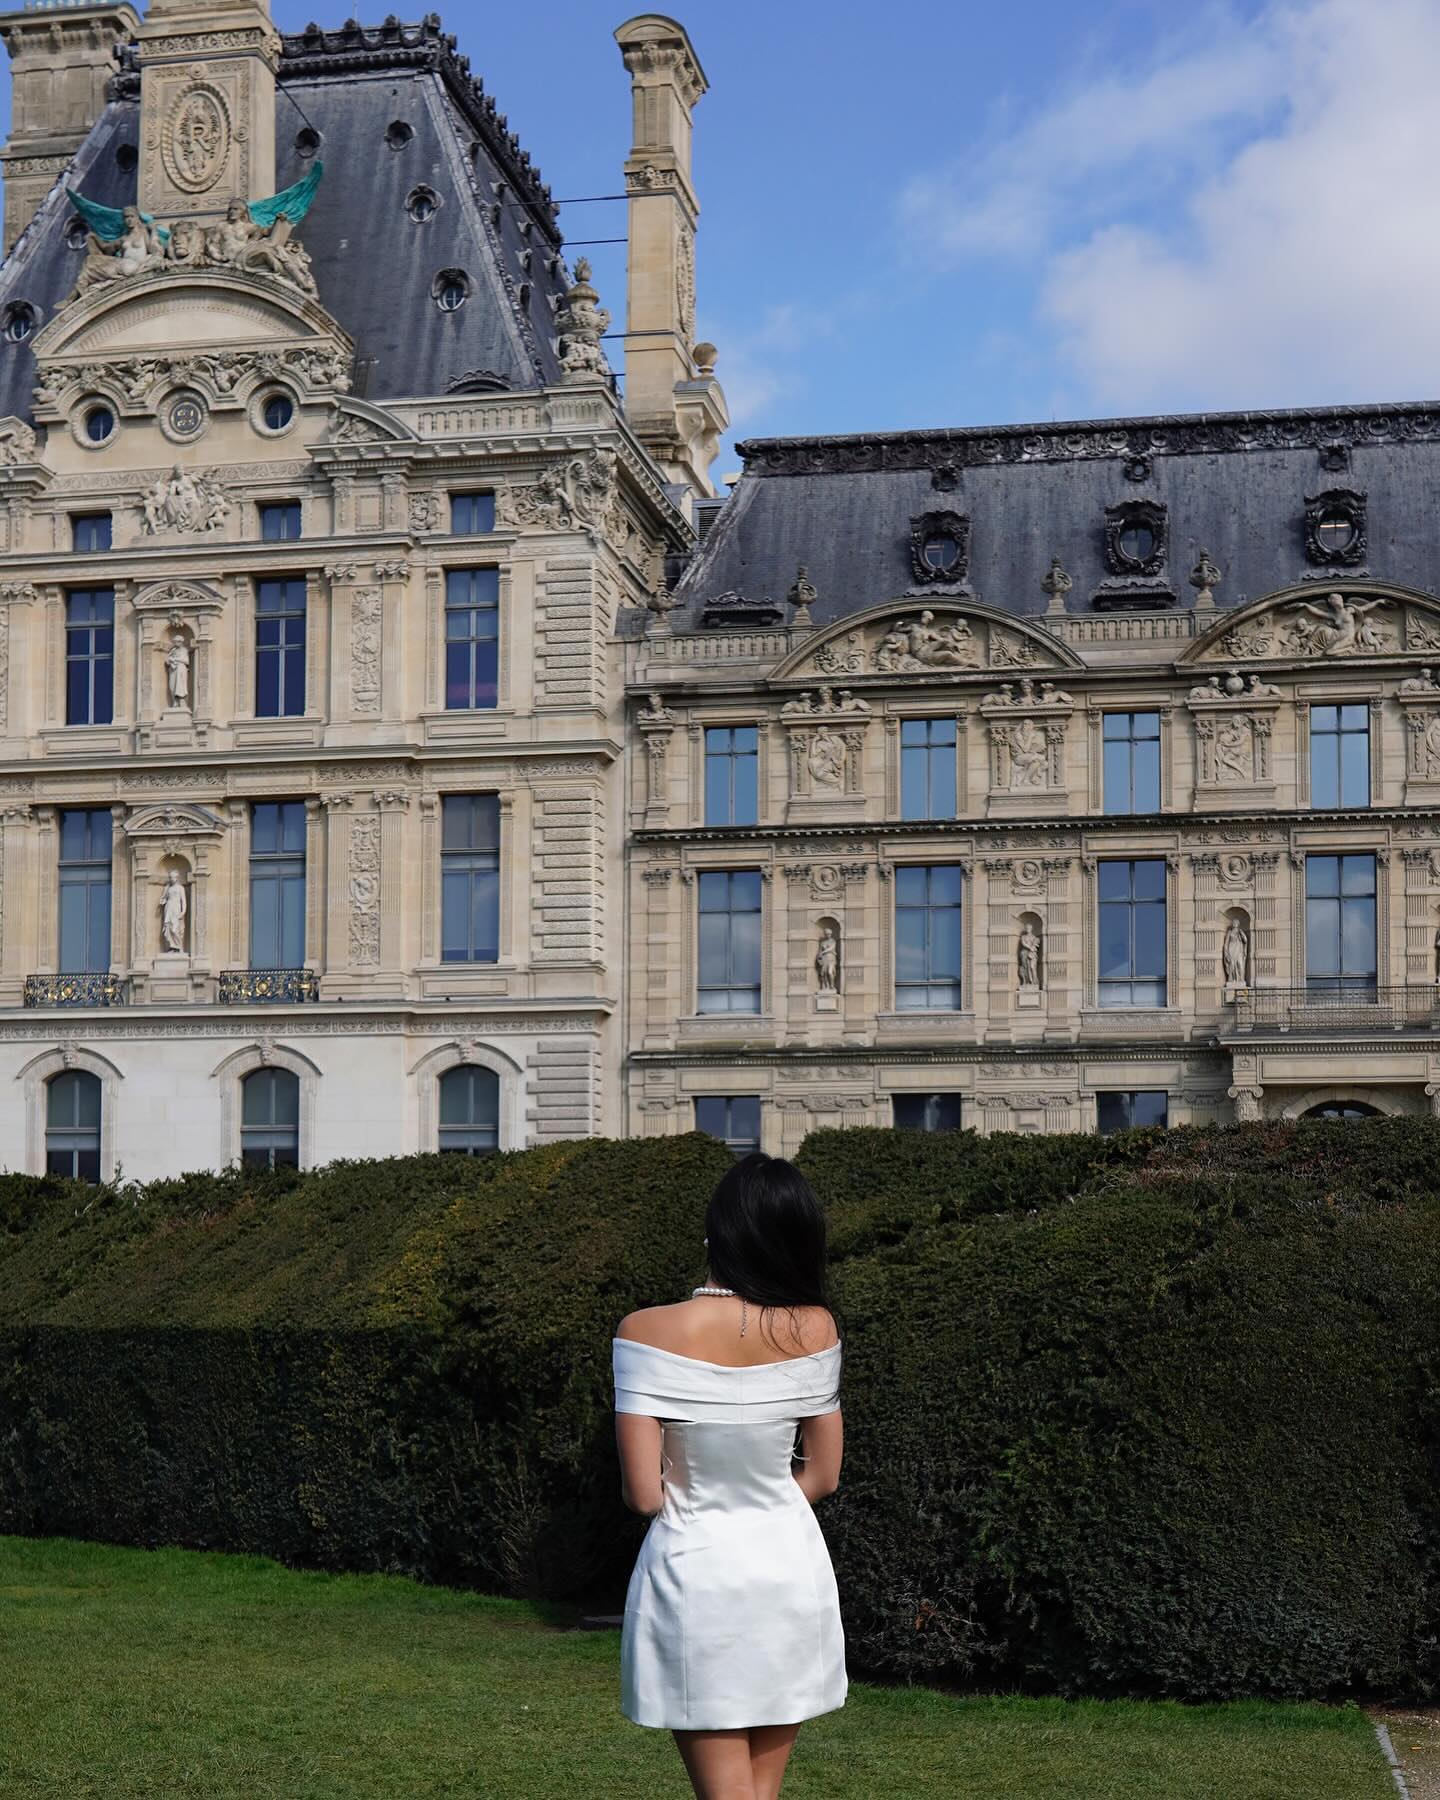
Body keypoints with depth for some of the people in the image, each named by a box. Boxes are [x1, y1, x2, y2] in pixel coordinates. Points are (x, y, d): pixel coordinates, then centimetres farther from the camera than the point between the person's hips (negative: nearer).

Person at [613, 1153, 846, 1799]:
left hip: (694, 1573, -3)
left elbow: (643, 1494, -14)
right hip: (791, 1568, 3)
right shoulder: (814, 1329, -6)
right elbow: (823, 1476, 3)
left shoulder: (649, 1332, -15)